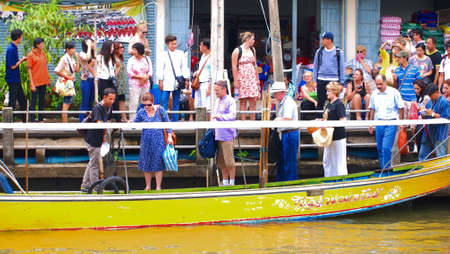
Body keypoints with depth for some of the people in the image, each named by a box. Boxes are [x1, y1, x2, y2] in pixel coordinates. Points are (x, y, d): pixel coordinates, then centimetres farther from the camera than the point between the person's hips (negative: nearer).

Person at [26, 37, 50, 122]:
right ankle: (32, 120, 1)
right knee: (34, 101, -3)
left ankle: (41, 119, 18)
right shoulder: (30, 55, -9)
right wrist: (32, 84, -13)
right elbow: (29, 70, -9)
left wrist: (48, 78, 13)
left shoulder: (42, 52, 8)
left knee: (42, 100, 11)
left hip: (43, 81, 6)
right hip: (35, 82, -6)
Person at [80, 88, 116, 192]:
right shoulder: (98, 108, -22)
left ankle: (85, 186, 27)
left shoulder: (108, 108, 5)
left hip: (98, 140, 9)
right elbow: (99, 123, -36)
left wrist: (104, 136, 14)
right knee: (95, 164, -4)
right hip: (93, 140, -9)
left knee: (92, 163, 17)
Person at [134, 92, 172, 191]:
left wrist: (169, 136, 0)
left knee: (158, 164, -1)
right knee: (146, 164, 7)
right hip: (146, 141, 2)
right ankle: (148, 186, 21)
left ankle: (158, 187, 6)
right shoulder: (141, 112, 0)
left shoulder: (160, 110, -3)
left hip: (158, 140, -2)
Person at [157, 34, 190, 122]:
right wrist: (160, 81, -3)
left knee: (176, 103, 7)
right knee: (164, 102, -7)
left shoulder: (180, 54, 9)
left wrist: (186, 79, 5)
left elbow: (184, 67, 11)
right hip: (167, 82, -2)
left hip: (178, 82, 2)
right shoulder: (164, 54, 2)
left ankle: (175, 121, 12)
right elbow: (160, 68, 2)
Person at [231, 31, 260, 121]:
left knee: (253, 101, 0)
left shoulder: (253, 50, 13)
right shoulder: (237, 51, -4)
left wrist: (257, 79, 16)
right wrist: (235, 81, -12)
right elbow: (234, 66, -7)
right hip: (242, 78, -5)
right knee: (243, 101, -3)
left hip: (252, 78, 5)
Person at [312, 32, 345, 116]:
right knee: (320, 101, 1)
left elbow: (342, 67, 5)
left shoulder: (338, 52, 1)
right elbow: (315, 66, 12)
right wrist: (314, 80, 6)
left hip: (334, 80, -2)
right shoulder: (319, 52, 7)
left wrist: (341, 81, 1)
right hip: (321, 80, 2)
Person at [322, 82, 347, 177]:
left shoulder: (339, 104, -13)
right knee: (327, 161, 15)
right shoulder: (329, 104, 14)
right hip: (330, 137, 9)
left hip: (338, 137, -9)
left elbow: (342, 121, -19)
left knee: (339, 161, -3)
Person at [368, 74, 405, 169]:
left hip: (390, 123, -5)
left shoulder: (393, 92, -5)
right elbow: (372, 109, 17)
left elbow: (400, 107, -2)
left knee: (386, 147, -14)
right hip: (378, 123, 5)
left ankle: (386, 168, -9)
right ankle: (382, 169, 19)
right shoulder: (374, 94, 9)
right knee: (380, 148, 9)